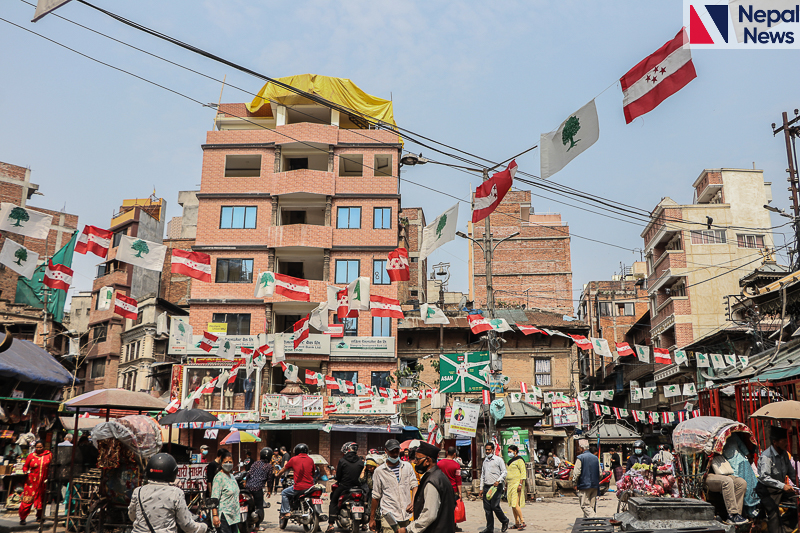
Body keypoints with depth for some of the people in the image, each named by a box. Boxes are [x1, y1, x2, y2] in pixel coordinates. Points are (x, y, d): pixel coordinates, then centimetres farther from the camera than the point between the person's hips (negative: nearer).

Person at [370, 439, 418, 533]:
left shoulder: (407, 466, 10)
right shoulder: (379, 471, 1)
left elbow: (414, 486, 10)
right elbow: (376, 496, 6)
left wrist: (413, 502, -9)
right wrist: (372, 518, 9)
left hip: (406, 514, 3)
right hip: (389, 516, -3)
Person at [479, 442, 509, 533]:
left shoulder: (498, 460, 0)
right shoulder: (485, 461, 17)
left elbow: (504, 472, -3)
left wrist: (498, 481, -18)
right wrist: (481, 488, 15)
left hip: (496, 486, -6)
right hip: (486, 486, 6)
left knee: (495, 506, -12)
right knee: (487, 508, 3)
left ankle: (504, 521, 12)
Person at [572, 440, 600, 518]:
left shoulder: (580, 458, -10)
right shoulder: (596, 458, 10)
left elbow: (576, 472, -13)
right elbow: (600, 472, 13)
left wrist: (575, 483, -1)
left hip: (584, 485, -7)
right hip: (595, 485, 7)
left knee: (585, 506, -5)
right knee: (591, 506, 12)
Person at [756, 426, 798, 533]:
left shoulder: (784, 454, 6)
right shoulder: (766, 456, -20)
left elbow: (791, 472, 18)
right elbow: (764, 477, -27)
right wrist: (782, 486, -30)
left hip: (781, 488, 8)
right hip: (767, 490, -7)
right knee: (774, 511, -20)